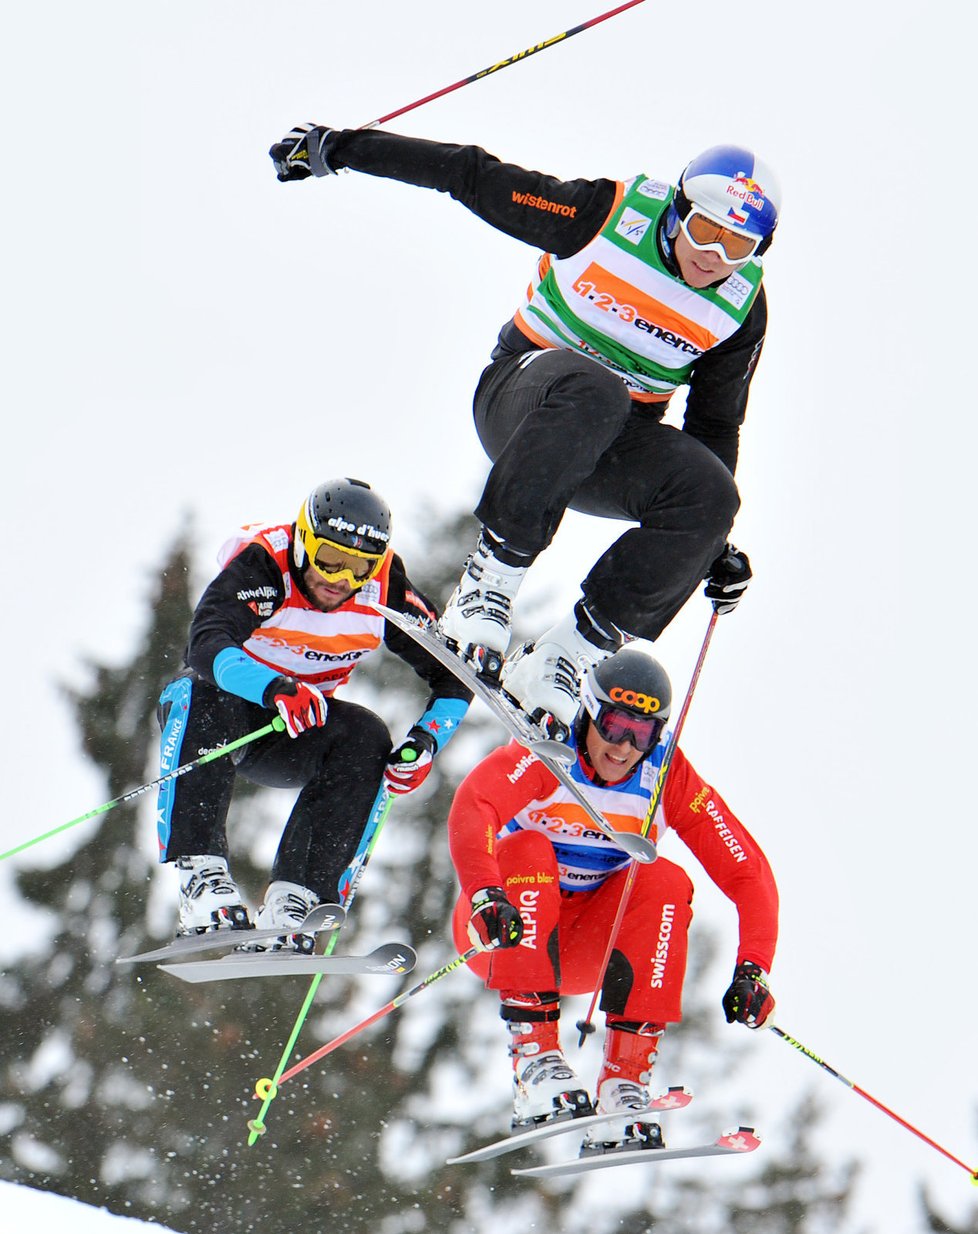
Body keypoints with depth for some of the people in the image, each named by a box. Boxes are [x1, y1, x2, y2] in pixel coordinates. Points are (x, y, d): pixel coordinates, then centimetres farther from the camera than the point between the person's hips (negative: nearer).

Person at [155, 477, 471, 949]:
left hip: (296, 736, 4)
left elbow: (452, 673, -8)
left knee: (366, 738, -25)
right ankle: (202, 876, -41)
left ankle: (291, 900, -31)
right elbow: (207, 644, -42)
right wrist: (275, 689, -60)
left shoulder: (383, 587, -14)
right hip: (229, 705, -3)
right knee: (203, 692, -36)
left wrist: (426, 741, -27)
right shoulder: (261, 565, -25)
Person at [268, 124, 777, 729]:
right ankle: (489, 581, -36)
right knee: (590, 389, -41)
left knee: (711, 494, -28)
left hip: (614, 443, 4)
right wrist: (339, 148, -4)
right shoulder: (604, 214, -15)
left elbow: (716, 423, 10)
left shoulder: (743, 309, -4)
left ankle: (563, 658, -25)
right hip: (524, 393, -4)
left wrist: (714, 545, 6)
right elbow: (474, 175, -7)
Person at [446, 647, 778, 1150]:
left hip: (586, 948, 3)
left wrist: (752, 970, -27)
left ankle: (625, 1081, -26)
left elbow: (746, 872, -12)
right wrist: (487, 896, -58)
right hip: (505, 933, -3)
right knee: (527, 850, -31)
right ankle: (534, 1059, -38)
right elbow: (469, 809, -40)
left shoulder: (666, 776, -10)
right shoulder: (547, 758, -20)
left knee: (666, 882, -22)